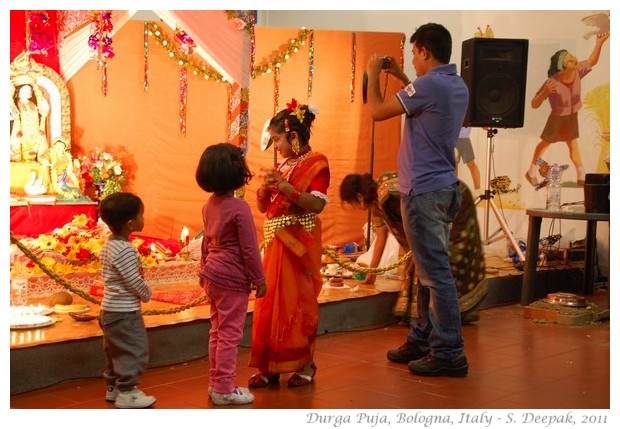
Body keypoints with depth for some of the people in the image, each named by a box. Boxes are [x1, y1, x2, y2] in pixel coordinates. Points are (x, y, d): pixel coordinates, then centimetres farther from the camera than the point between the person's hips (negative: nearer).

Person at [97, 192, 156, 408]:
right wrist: (147, 293, -4)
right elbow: (134, 281, -20)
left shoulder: (108, 245, 8)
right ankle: (126, 393, 2)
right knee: (134, 350, -2)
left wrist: (138, 272, 11)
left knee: (115, 349, 20)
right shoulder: (125, 250, -23)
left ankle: (113, 386, 30)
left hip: (109, 309, 10)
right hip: (124, 311, -10)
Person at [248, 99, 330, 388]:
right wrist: (266, 188, -3)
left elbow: (317, 204, -19)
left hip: (300, 245, -7)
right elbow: (262, 207, 17)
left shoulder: (316, 164, -6)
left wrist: (285, 186, -21)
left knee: (299, 301, -1)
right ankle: (269, 366, 13)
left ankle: (305, 363, 12)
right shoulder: (281, 166, 15)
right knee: (269, 302, 6)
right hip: (276, 244, 7)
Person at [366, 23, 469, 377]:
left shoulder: (429, 85, -19)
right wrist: (402, 77, 29)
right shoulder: (457, 86, 10)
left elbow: (378, 111, -12)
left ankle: (449, 353, -1)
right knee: (430, 269, 16)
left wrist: (373, 74, 3)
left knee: (435, 272, -6)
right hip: (444, 188, 10)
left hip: (423, 191, -10)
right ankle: (423, 339, 27)